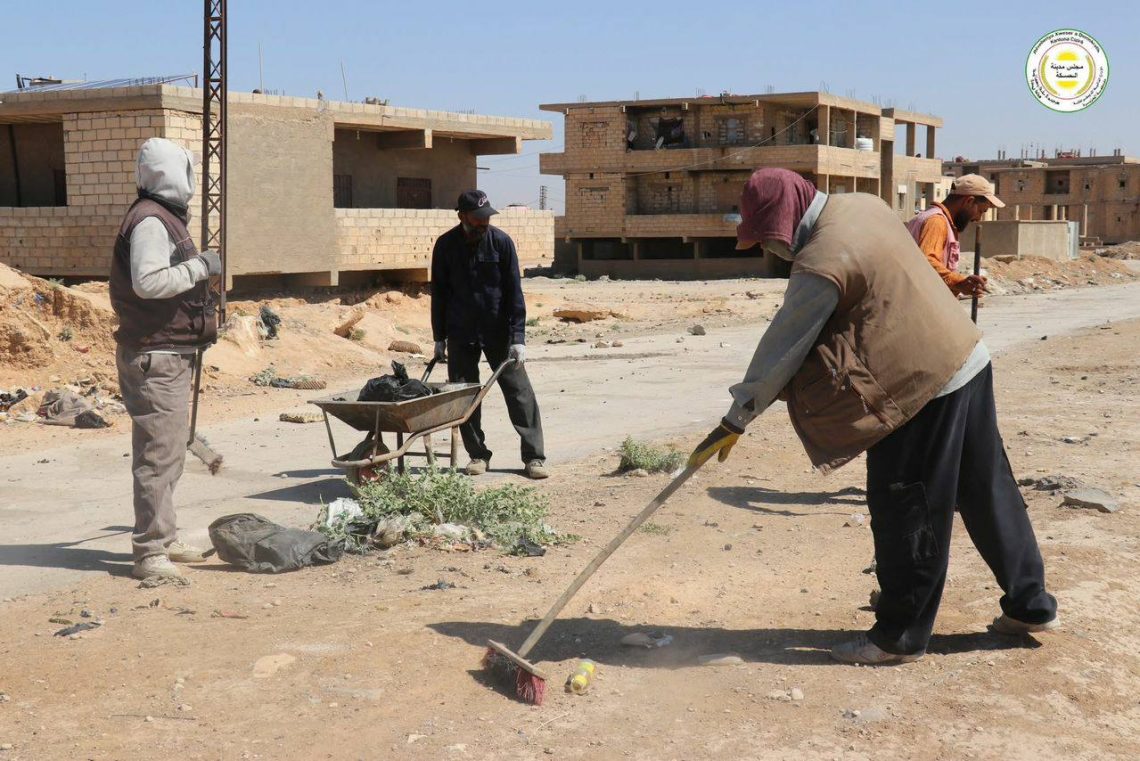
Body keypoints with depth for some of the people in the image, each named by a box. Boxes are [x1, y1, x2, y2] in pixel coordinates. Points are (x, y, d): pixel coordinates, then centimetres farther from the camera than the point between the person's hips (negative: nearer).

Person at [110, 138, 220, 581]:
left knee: (169, 450, 17)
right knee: (158, 453, -9)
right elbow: (147, 281, -26)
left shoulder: (166, 217, 19)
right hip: (154, 356, -11)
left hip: (171, 353, 11)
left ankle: (164, 541, 27)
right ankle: (150, 552, -6)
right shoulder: (150, 220, -15)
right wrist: (199, 267, -19)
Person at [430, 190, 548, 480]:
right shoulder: (446, 245, -2)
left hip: (499, 333, -1)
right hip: (460, 335, 1)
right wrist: (439, 338, 4)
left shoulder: (501, 241, -7)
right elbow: (439, 294, 6)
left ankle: (534, 457, 1)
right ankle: (478, 455, 16)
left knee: (519, 393, -3)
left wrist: (518, 338, -13)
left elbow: (514, 292, -7)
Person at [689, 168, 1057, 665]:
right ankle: (1031, 605, 30)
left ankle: (901, 635, 14)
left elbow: (781, 349, -15)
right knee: (988, 492, 18)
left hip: (922, 388, -9)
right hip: (968, 359, 9)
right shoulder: (863, 205, 6)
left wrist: (735, 422, -7)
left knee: (904, 513, 2)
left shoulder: (821, 265, -20)